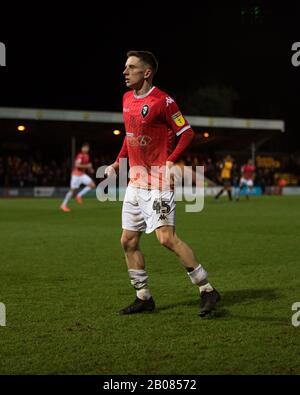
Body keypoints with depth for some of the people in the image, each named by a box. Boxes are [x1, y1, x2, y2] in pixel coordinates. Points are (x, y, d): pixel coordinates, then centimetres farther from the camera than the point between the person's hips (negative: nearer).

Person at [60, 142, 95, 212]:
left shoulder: (87, 156, 10)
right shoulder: (80, 155, -18)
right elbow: (77, 165, -31)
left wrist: (90, 169, 6)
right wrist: (87, 166, -26)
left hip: (83, 174, 8)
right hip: (76, 174, -8)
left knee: (92, 185, -7)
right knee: (73, 190, -4)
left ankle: (79, 195, 3)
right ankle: (64, 205, 9)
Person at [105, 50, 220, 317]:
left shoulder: (162, 101, -13)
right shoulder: (127, 99, 12)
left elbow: (188, 133, -10)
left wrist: (170, 161, -20)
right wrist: (118, 163, 19)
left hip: (157, 182, -9)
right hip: (135, 180, 9)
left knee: (167, 238, -17)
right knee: (128, 241, 8)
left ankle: (207, 290, -6)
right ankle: (144, 298, 20)